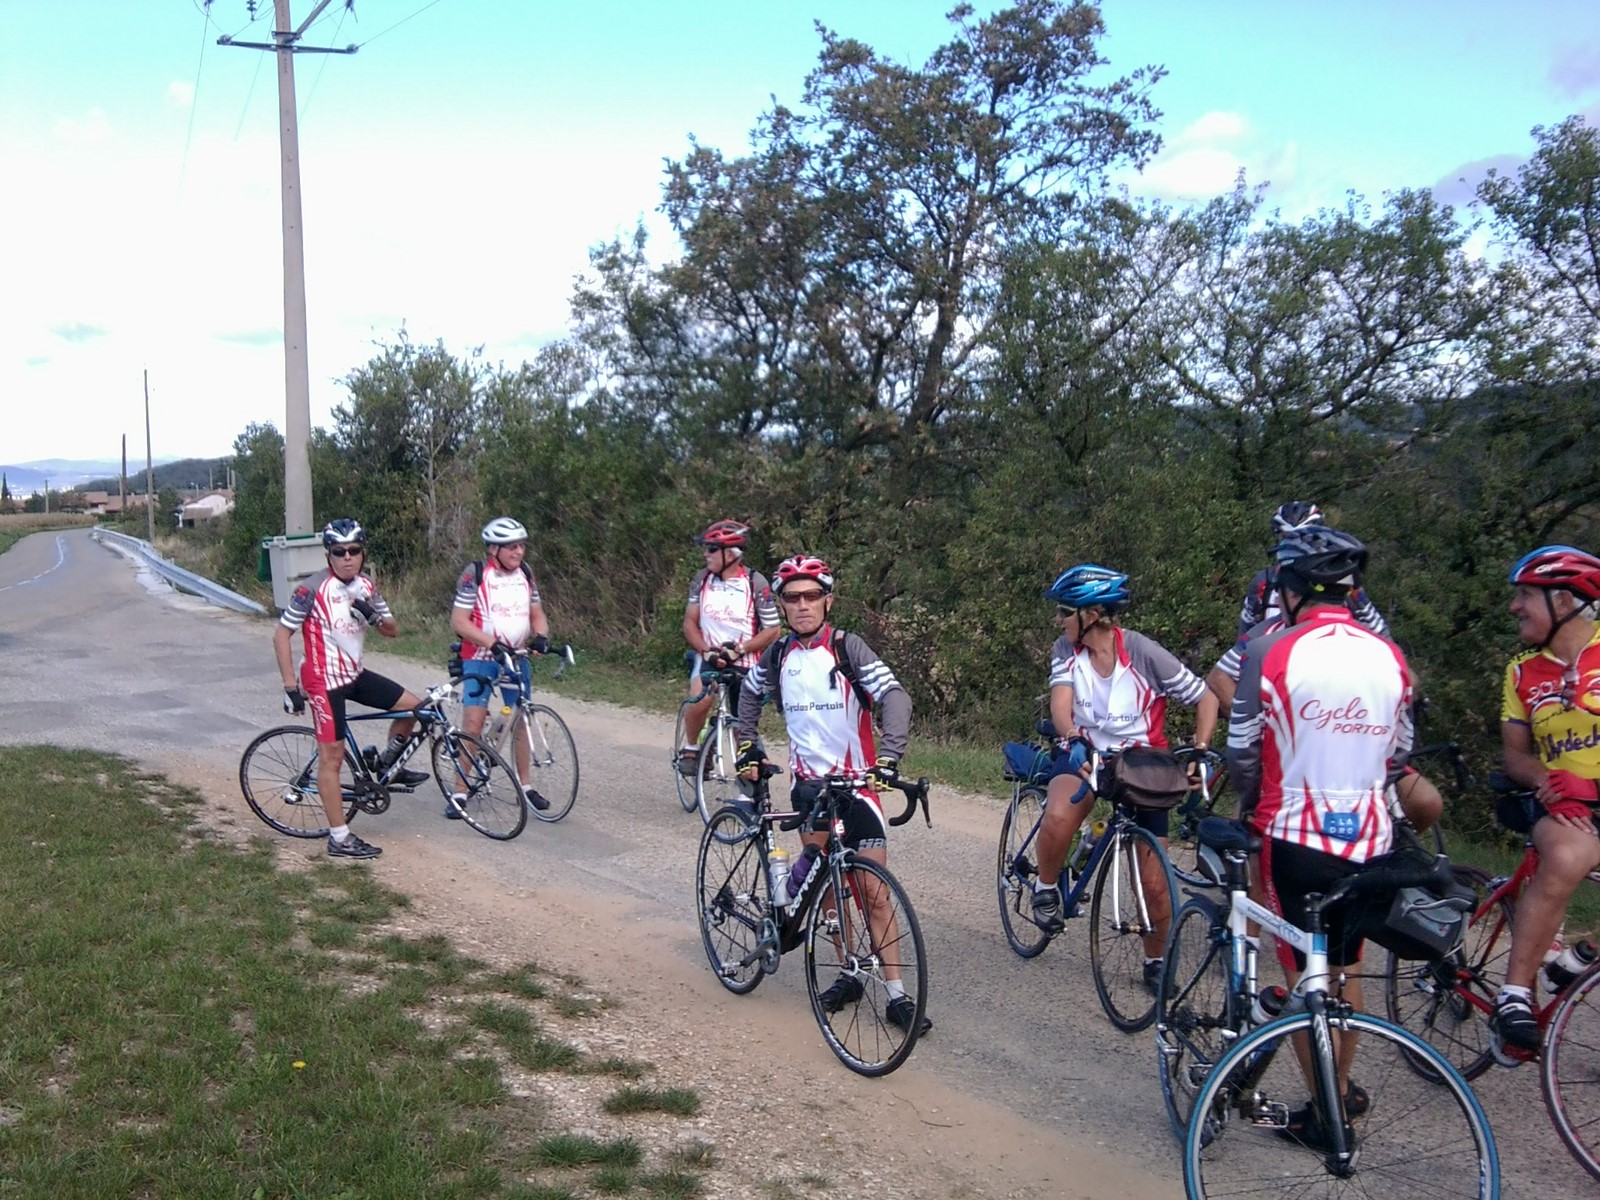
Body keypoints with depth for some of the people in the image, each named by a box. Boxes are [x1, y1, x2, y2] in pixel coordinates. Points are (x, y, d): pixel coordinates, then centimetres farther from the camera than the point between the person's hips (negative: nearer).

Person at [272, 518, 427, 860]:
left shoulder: (366, 587, 1)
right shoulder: (313, 589, -18)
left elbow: (393, 631, 5)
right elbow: (281, 635, -14)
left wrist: (374, 615, -18)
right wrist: (290, 686, -17)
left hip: (354, 674, 7)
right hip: (324, 681, -7)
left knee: (412, 706, 1)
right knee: (332, 756, -3)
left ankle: (387, 765, 25)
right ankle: (339, 839, 4)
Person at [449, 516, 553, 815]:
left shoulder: (525, 574, 3)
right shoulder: (475, 575, -13)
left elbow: (537, 613, 11)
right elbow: (458, 622, -16)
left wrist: (541, 636, -12)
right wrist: (493, 643, -27)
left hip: (516, 658, 5)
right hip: (480, 658, -5)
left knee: (520, 721, 9)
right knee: (473, 723, -10)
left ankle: (526, 785, 20)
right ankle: (460, 792, -2)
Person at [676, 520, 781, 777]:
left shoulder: (756, 583, -10)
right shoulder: (702, 578, -1)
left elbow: (772, 631, -8)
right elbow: (690, 623, 2)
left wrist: (738, 650, -20)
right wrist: (706, 651, -15)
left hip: (744, 664, -1)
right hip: (708, 658, 1)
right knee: (700, 699, -27)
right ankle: (690, 748, -3)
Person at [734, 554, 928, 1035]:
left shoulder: (847, 648, -11)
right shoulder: (779, 655, 3)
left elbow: (895, 697, -22)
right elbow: (749, 694, 23)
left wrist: (888, 757, -34)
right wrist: (748, 747, 14)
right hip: (808, 782, 4)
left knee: (874, 893, -5)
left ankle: (897, 995, 0)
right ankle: (849, 974, 25)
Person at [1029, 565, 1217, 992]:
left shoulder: (1144, 652, -20)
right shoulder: (1066, 650, -10)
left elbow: (1205, 700, -12)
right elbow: (1061, 705, -23)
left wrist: (1197, 753, -25)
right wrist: (1073, 740, -44)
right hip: (1086, 752, 1)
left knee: (1154, 884, -1)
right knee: (1058, 817, -34)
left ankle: (1155, 963, 25)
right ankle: (1046, 889, -5)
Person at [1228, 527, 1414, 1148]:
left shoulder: (1272, 651, -13)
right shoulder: (1390, 658, 0)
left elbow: (1242, 749, -7)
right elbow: (1399, 752, 10)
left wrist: (1249, 808, 11)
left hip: (1295, 836, -4)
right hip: (1369, 840, 4)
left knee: (1301, 973, 9)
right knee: (1346, 965, 22)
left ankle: (1326, 1111, 15)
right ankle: (1344, 1088, 36)